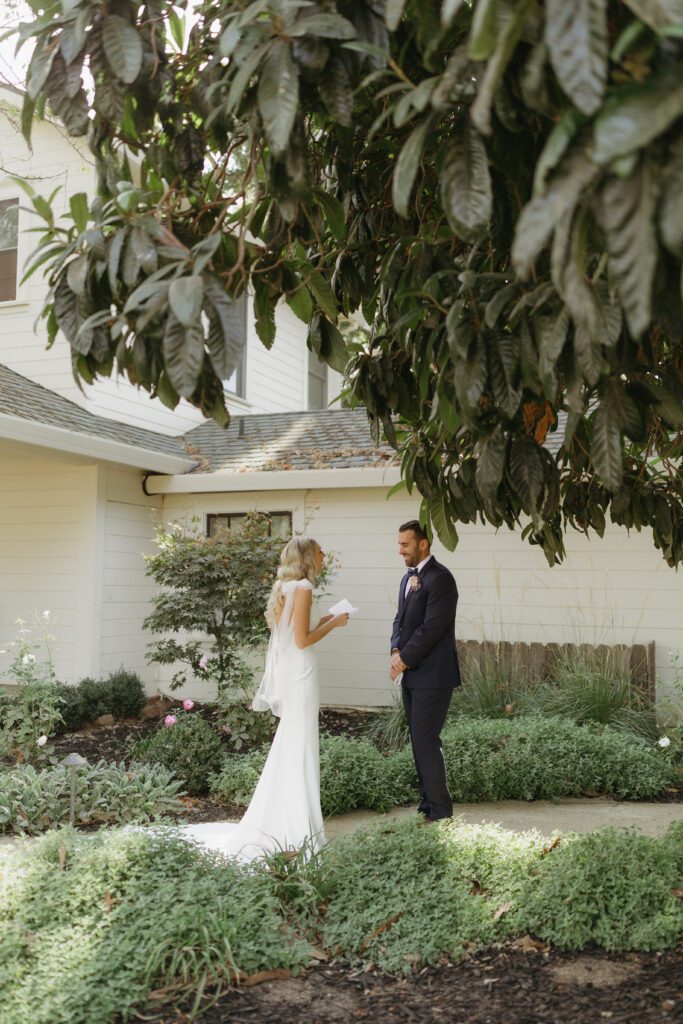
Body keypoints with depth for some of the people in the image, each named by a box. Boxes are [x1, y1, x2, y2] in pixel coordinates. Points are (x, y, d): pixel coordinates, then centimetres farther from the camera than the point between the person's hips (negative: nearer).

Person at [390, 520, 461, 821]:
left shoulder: (440, 578, -14)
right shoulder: (409, 577, 15)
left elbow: (432, 627, -19)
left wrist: (406, 658, -13)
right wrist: (396, 652, 0)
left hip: (432, 675, -9)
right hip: (411, 675, 9)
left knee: (425, 740, -8)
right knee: (420, 741, 11)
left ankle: (440, 813, 0)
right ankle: (428, 806, 19)